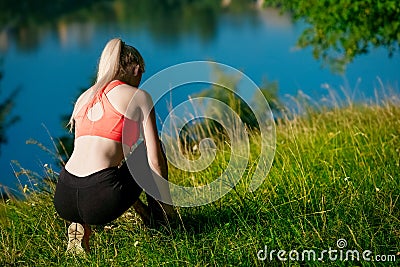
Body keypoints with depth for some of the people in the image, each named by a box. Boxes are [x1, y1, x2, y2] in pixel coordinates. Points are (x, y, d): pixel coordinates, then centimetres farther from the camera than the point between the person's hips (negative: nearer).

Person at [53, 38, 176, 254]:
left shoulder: (84, 97, 24)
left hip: (63, 201, 6)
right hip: (100, 200, -6)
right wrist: (167, 204, 18)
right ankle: (156, 218, 30)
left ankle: (80, 224, 19)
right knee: (151, 152, 23)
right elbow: (155, 160, 4)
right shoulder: (139, 96, 8)